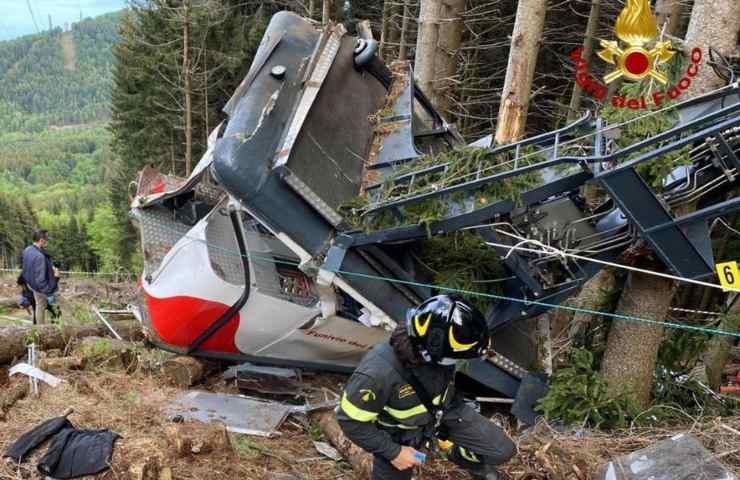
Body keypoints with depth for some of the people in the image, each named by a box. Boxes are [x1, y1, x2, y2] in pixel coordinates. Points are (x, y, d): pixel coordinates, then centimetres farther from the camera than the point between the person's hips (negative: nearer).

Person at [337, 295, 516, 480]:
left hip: (444, 411, 4)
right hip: (400, 433, -4)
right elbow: (351, 421, -26)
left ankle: (460, 456, 32)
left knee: (502, 451, 2)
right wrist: (393, 452, -19)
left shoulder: (436, 353, -27)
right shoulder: (378, 372, -42)